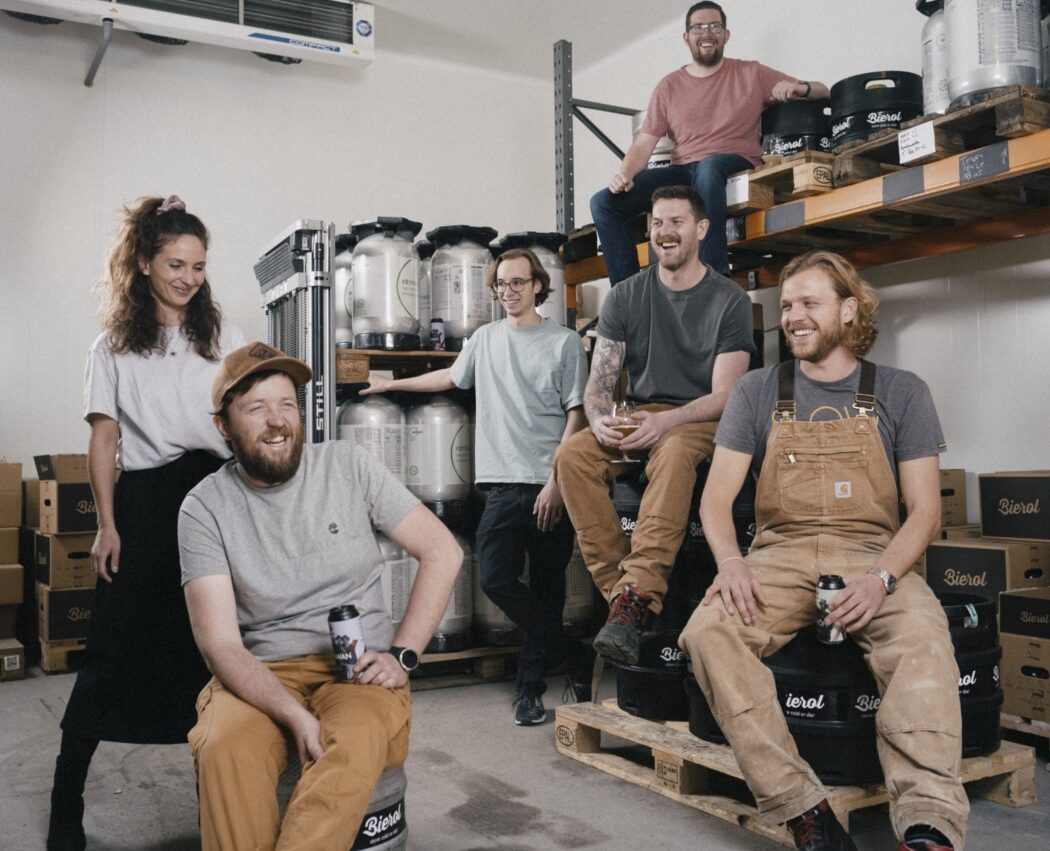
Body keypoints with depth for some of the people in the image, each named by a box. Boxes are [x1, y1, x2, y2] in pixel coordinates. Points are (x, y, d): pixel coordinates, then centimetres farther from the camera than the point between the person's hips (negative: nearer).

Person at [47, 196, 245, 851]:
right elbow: (104, 439, 6)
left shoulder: (224, 338, 11)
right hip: (144, 503, -1)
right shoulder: (114, 347, 9)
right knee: (114, 645, 0)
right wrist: (107, 525, -2)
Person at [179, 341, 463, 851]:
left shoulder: (347, 466, 2)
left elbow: (442, 551, 4)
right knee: (223, 749, -33)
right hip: (260, 678, 1)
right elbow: (220, 644, -9)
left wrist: (402, 656, -7)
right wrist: (295, 716, -25)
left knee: (354, 746, -34)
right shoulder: (204, 508, -2)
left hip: (358, 673, 0)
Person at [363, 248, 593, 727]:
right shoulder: (486, 338, 15)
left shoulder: (564, 343, 2)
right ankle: (575, 658, 4)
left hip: (551, 487, -3)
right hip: (504, 484, 3)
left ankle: (530, 685, 17)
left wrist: (557, 482, -11)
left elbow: (576, 416, -2)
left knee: (547, 588, 3)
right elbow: (450, 378, 33)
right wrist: (392, 384, 41)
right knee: (496, 579, -10)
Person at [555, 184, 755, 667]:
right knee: (572, 456, -26)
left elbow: (724, 395, -7)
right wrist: (601, 421, -20)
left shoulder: (729, 300, 0)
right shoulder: (625, 298, 9)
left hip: (700, 421, -3)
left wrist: (666, 421, -26)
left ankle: (636, 596, -45)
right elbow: (598, 383, 4)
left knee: (674, 452, -39)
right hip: (638, 418, 4)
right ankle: (620, 592, -28)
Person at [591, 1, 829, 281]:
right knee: (603, 203, -17)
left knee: (709, 166, -41)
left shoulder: (751, 74, 11)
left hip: (735, 165, -3)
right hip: (682, 171, 3)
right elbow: (643, 143, 7)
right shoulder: (668, 87, 15)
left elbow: (822, 92, 13)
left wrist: (800, 89, -11)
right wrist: (624, 173, -14)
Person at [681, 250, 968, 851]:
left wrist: (882, 577, -17)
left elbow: (925, 510, 3)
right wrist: (731, 561, -17)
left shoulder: (901, 393, 8)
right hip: (780, 556, 1)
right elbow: (717, 496, 5)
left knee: (924, 642, -34)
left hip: (873, 555, -1)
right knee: (708, 631, -29)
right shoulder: (757, 393, 11)